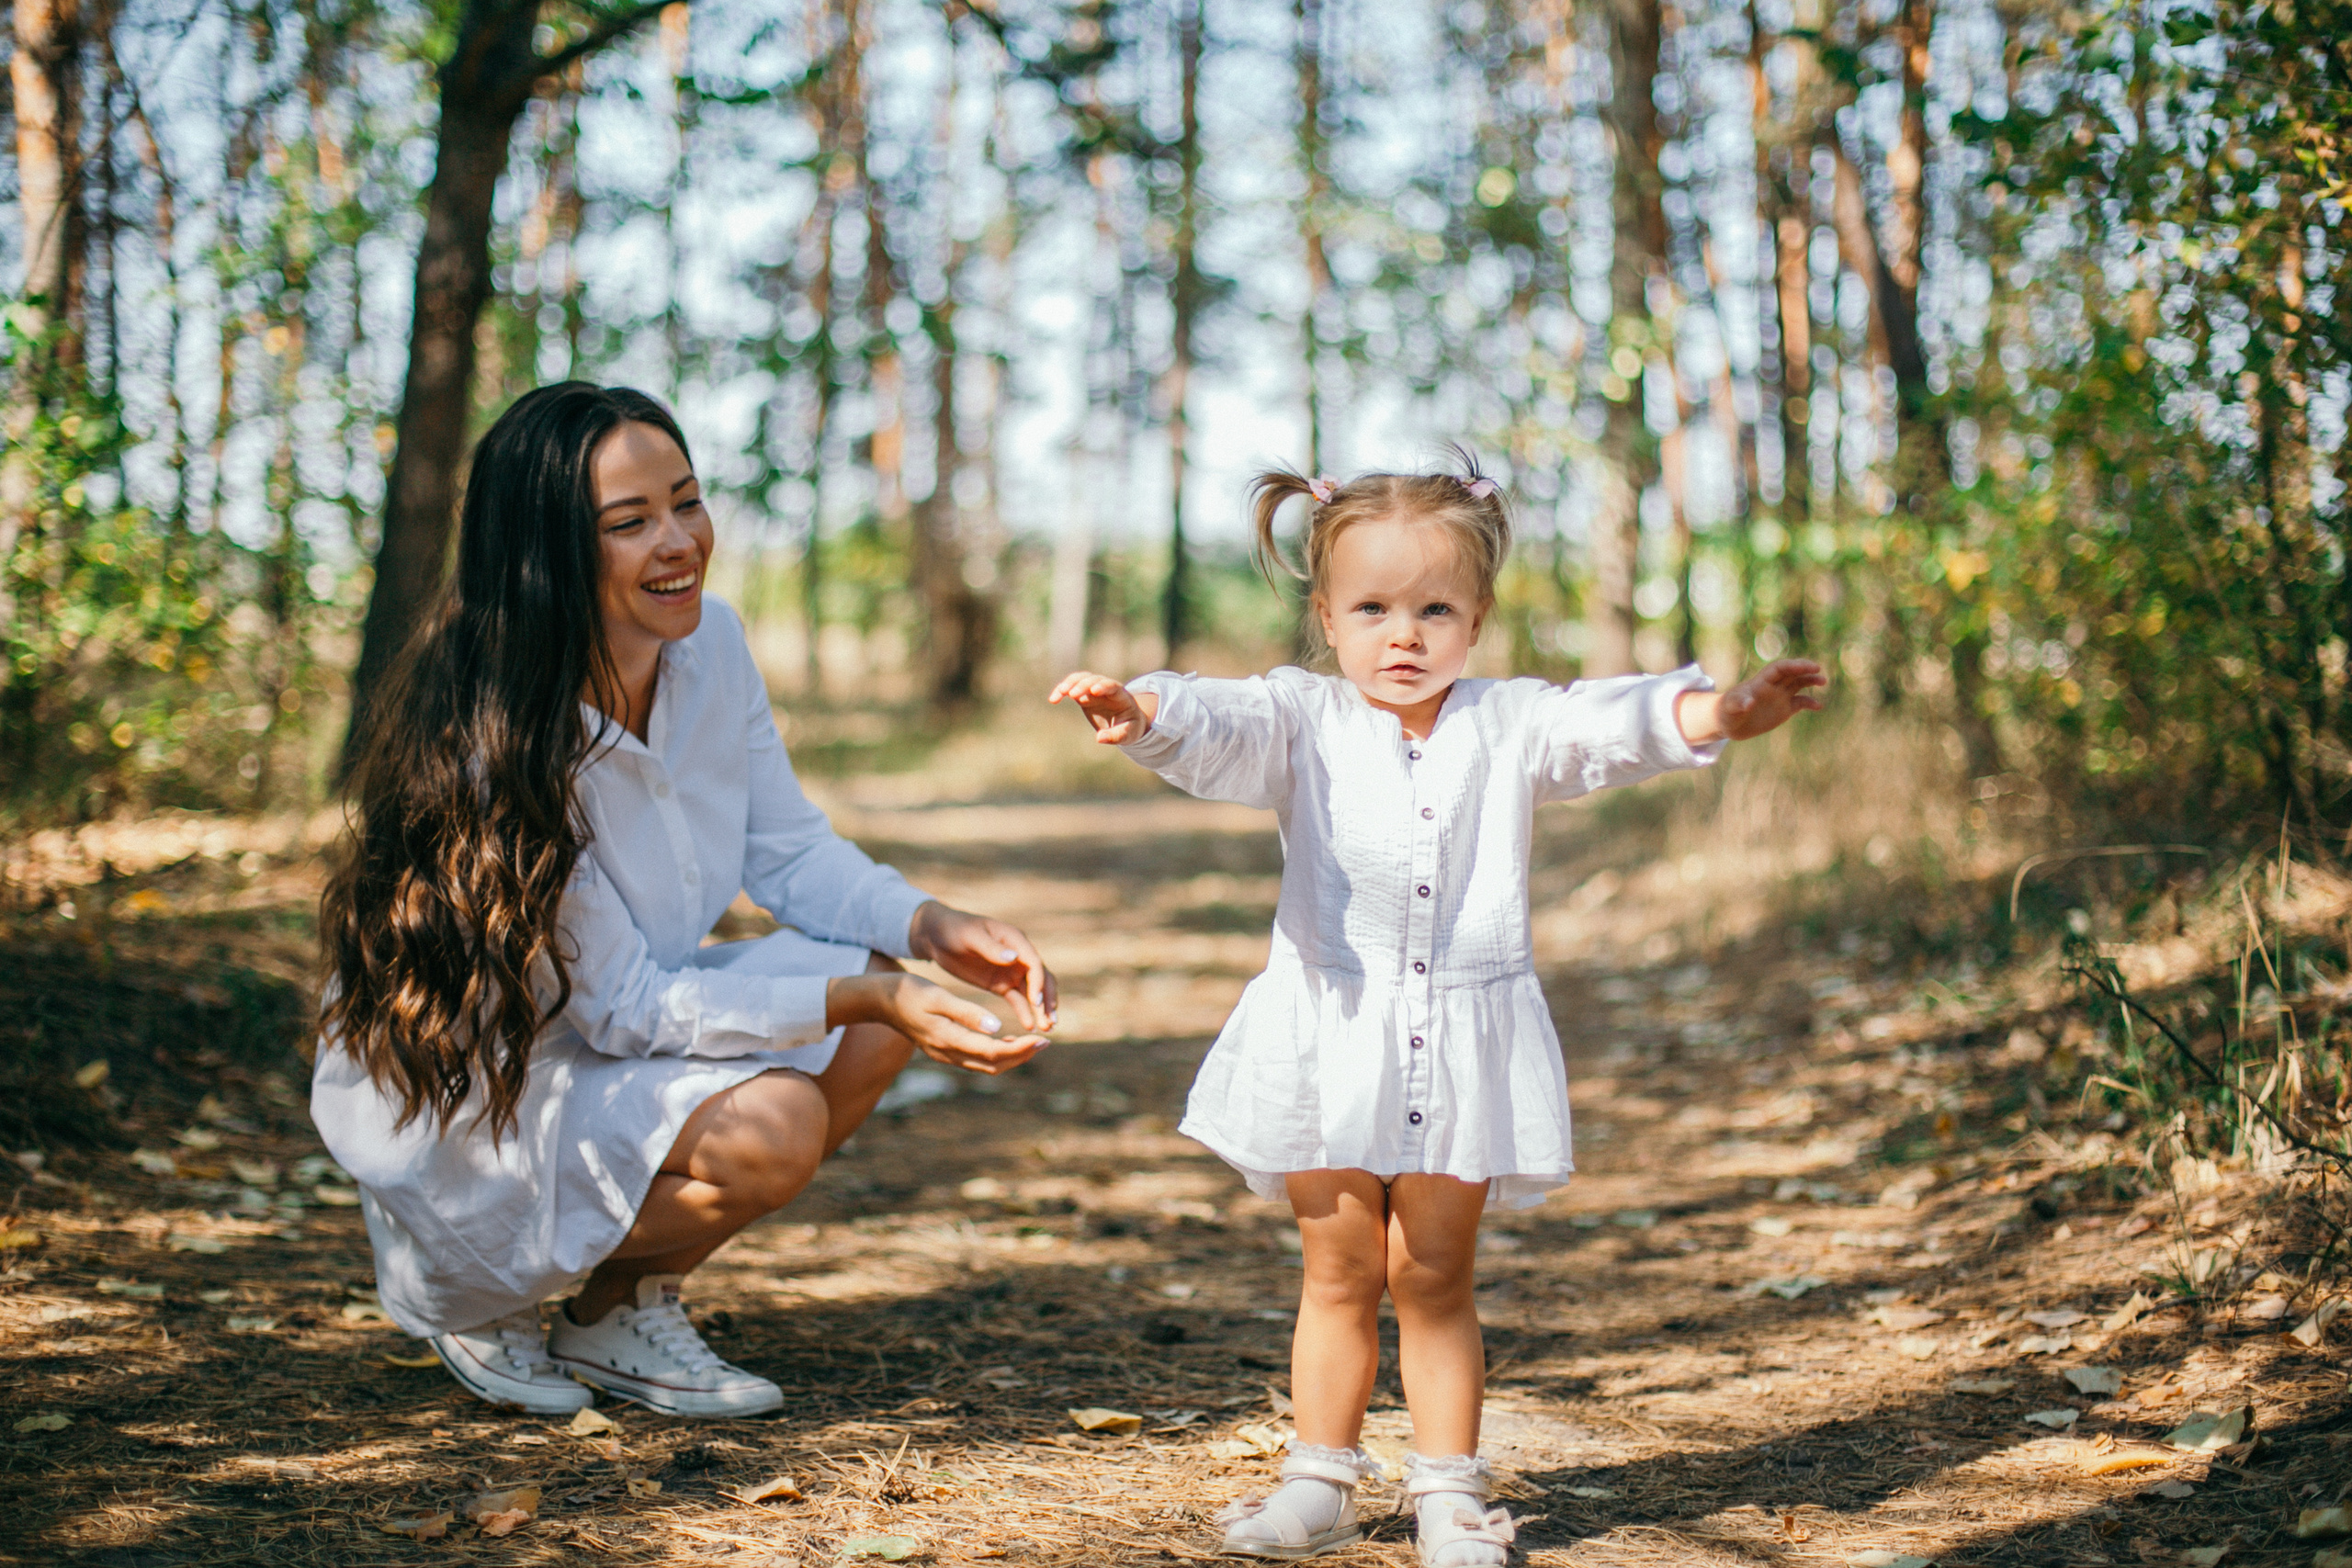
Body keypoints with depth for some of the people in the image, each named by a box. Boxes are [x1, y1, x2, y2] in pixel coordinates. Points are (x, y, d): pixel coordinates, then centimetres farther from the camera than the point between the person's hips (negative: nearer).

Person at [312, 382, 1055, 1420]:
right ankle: (474, 1302, -1)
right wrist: (864, 998, -32)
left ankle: (638, 1302, 5)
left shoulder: (709, 645, -8)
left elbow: (788, 850, 2)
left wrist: (934, 928, -17)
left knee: (875, 994, -10)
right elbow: (624, 1007, -26)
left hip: (624, 1020, 8)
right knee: (768, 1125, -28)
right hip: (459, 1096, -8)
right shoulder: (494, 743, -30)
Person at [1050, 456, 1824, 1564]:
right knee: (1339, 1273, 10)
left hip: (1464, 1043, 0)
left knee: (1434, 1277, 7)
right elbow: (1223, 732, -19)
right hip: (1329, 1041, 0)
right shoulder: (1304, 723, 0)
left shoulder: (1506, 728, 1)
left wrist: (1712, 715, -35)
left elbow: (1603, 725, -14)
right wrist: (1145, 716, -43)